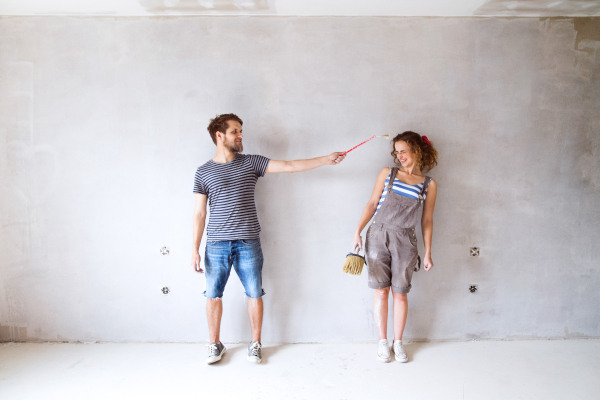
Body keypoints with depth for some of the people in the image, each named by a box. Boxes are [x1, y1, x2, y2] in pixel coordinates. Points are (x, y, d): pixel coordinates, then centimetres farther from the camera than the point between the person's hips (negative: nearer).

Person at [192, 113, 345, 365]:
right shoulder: (204, 172, 4)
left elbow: (289, 166, 0)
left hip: (248, 243, 1)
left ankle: (255, 343, 24)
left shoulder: (251, 163, 5)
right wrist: (195, 249, 0)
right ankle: (215, 344, 27)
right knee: (213, 295, 7)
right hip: (216, 244, 0)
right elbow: (199, 213, 4)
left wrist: (325, 160, -5)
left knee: (254, 294, 6)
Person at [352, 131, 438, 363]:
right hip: (378, 235, 0)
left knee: (400, 293, 6)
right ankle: (383, 342, 17)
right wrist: (358, 232, -1)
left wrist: (427, 253, 7)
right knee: (381, 290, 4)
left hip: (404, 241, 0)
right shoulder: (387, 174, 6)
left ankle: (398, 343, 22)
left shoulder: (429, 185, 6)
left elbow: (427, 220, 9)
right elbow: (372, 204, 6)